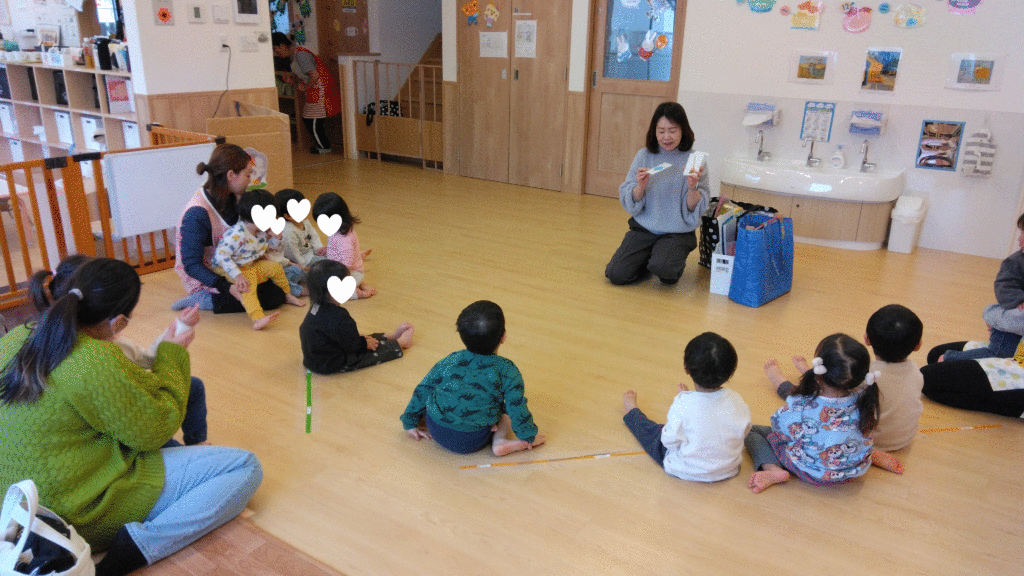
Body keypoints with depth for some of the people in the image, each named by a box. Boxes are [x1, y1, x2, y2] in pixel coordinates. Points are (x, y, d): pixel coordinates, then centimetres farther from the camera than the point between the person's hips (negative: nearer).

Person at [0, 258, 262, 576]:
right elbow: (155, 428, -16)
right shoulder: (98, 362, -27)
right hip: (82, 517, -9)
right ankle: (140, 544, -21)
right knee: (246, 467, -14)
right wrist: (172, 354, -5)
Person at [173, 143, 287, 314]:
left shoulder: (230, 198, -2)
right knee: (274, 297, -18)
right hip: (208, 279, -9)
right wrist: (227, 287, -40)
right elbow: (192, 265, -29)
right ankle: (205, 299, -10)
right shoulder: (197, 213, -28)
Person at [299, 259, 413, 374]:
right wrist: (366, 344, -2)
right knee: (374, 351, 3)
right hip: (330, 365, -10)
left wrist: (360, 339, 11)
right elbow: (353, 345, -22)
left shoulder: (317, 307, -1)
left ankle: (392, 336, 37)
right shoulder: (336, 316, -33)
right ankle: (400, 343, 23)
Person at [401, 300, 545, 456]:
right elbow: (517, 407, -7)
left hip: (437, 432, 4)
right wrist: (528, 436, 8)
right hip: (473, 442, -4)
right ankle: (499, 440, -4)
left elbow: (423, 390, 13)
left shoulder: (449, 361, 7)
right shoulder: (506, 369, -5)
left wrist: (410, 423, 25)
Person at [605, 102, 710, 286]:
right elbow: (627, 201, 1)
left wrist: (693, 187, -24)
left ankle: (675, 263, 6)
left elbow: (694, 209, -5)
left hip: (678, 232, -2)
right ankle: (648, 260, 15)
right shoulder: (644, 156, 3)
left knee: (662, 268, -30)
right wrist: (640, 186, -18)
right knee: (616, 274, -15)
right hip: (644, 228, 2)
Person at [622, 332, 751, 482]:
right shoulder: (736, 401, -19)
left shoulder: (683, 404, -32)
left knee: (652, 431, 23)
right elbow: (744, 431, 0)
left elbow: (670, 440, -21)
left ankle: (632, 411, 55)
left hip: (686, 472, -4)